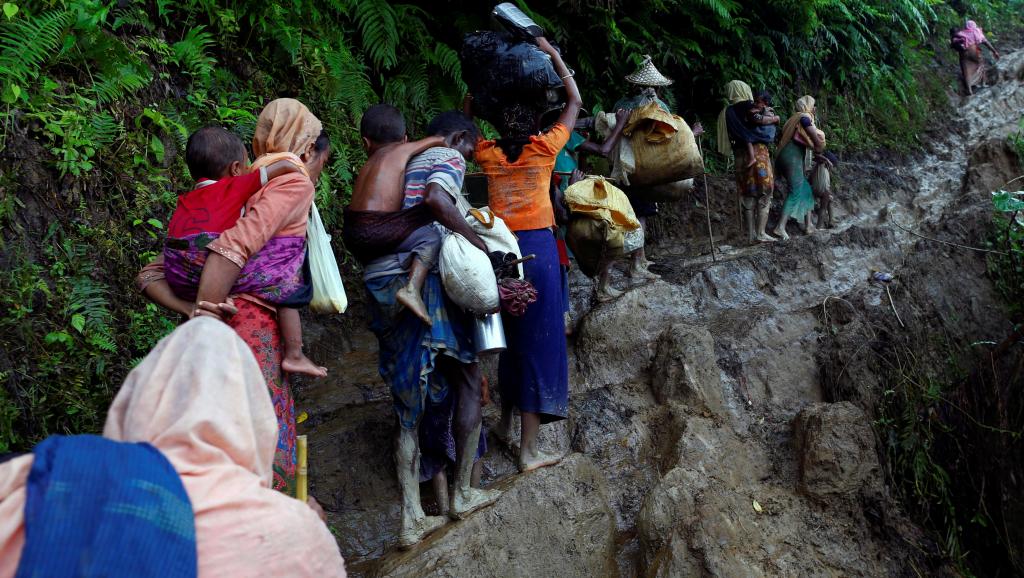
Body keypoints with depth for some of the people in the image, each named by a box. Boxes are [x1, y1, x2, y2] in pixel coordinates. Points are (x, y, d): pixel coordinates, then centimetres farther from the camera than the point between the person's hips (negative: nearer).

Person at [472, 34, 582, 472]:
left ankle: (506, 421, 34)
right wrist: (552, 54, 14)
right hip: (538, 248, -4)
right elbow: (575, 101, 10)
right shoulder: (544, 149, -3)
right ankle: (529, 449, 1)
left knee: (510, 337, 21)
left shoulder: (487, 154, 4)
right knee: (539, 343, -1)